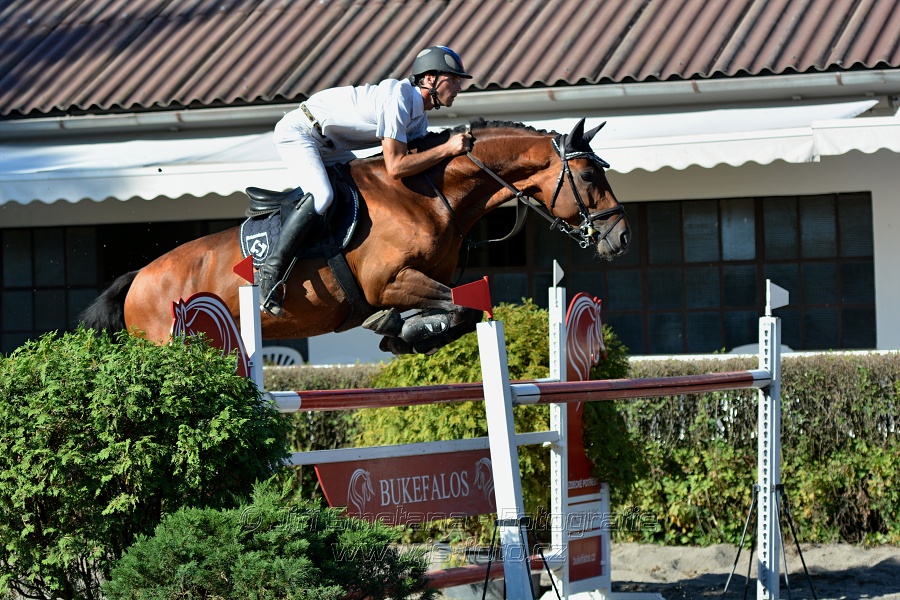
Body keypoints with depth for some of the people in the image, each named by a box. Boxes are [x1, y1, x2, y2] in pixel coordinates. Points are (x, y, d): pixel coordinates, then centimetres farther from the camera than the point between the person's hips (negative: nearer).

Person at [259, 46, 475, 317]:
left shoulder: (419, 119, 4)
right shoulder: (398, 98, -27)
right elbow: (396, 167, -32)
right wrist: (448, 148, -29)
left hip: (328, 148, 11)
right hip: (298, 132, -11)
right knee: (321, 196, -31)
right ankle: (272, 269, -24)